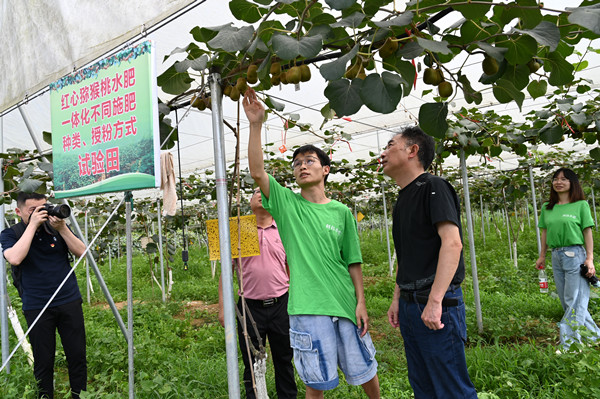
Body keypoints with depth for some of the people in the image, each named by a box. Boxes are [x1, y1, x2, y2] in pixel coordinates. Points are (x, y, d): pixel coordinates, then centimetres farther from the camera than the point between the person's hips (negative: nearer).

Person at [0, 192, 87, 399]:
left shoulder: (56, 226, 5)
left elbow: (82, 252, -1)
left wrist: (62, 229, -13)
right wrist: (32, 225, -18)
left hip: (69, 302, 2)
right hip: (37, 307, -2)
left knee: (78, 356, 6)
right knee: (43, 362, 5)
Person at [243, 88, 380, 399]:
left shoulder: (341, 212, 5)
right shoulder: (287, 203, 2)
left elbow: (353, 262, 6)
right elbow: (257, 171, -11)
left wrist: (361, 302, -1)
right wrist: (256, 125, -16)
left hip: (345, 303, 2)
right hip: (306, 307, -1)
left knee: (365, 371, 16)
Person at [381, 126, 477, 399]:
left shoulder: (433, 187, -10)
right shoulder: (402, 200, 16)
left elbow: (452, 243, -21)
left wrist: (434, 302, -26)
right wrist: (397, 300, 15)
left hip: (436, 305, -9)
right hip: (409, 305, 9)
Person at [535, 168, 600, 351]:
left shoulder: (581, 205, -1)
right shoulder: (547, 208, 11)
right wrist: (542, 256, 13)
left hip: (575, 255, -5)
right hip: (556, 256, 5)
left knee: (575, 301, -3)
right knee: (566, 301, 10)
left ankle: (569, 344, 0)